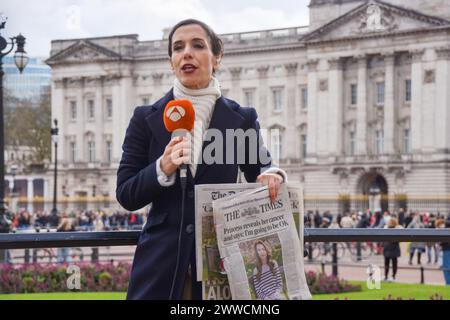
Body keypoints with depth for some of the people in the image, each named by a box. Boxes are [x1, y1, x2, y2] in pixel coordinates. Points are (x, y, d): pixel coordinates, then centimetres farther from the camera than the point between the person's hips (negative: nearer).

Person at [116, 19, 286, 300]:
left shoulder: (242, 119, 5)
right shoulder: (146, 119, 5)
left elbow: (260, 174, 13)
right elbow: (126, 195, 3)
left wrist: (272, 177, -10)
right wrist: (163, 168, -15)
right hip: (162, 263, 0)